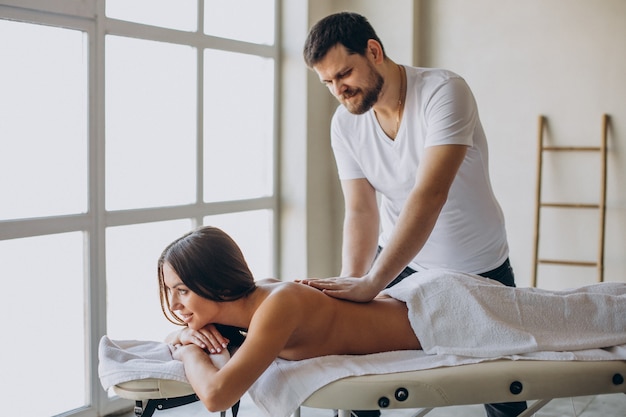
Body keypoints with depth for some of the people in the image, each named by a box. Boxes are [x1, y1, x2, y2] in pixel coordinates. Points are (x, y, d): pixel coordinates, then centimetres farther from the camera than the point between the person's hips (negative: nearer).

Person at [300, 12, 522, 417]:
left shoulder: (444, 91, -25)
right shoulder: (345, 124, -9)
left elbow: (429, 196, -36)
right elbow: (361, 211, -12)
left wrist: (371, 284, -43)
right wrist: (351, 281, -31)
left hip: (481, 269, -3)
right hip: (401, 267, 3)